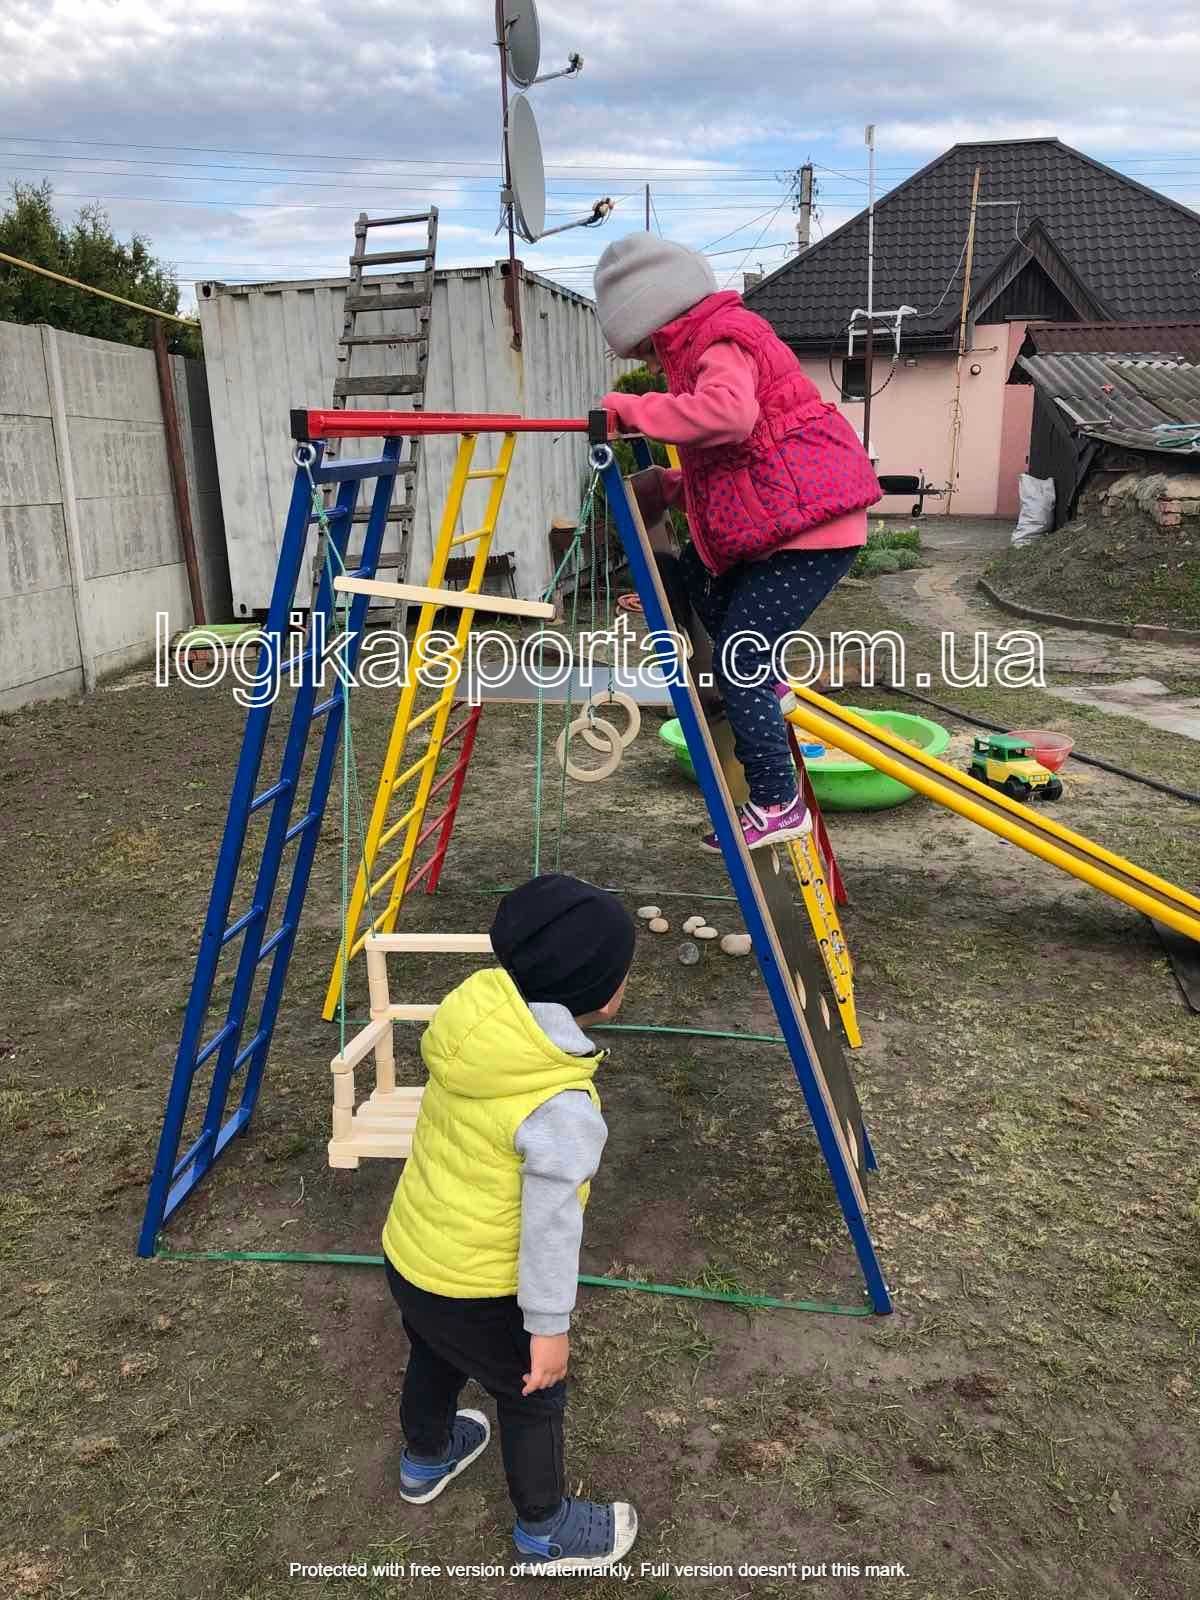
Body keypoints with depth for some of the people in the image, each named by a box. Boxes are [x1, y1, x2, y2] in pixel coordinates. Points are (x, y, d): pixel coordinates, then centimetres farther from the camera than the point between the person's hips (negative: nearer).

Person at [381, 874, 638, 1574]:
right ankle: (546, 1531, 45)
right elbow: (550, 1226, -23)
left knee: (435, 1358, 34)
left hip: (407, 1255, 7)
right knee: (535, 1396, 21)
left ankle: (426, 1460, 63)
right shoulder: (564, 1110, -33)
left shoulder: (472, 1013, -14)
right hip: (474, 1290, -7)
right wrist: (549, 1326, -11)